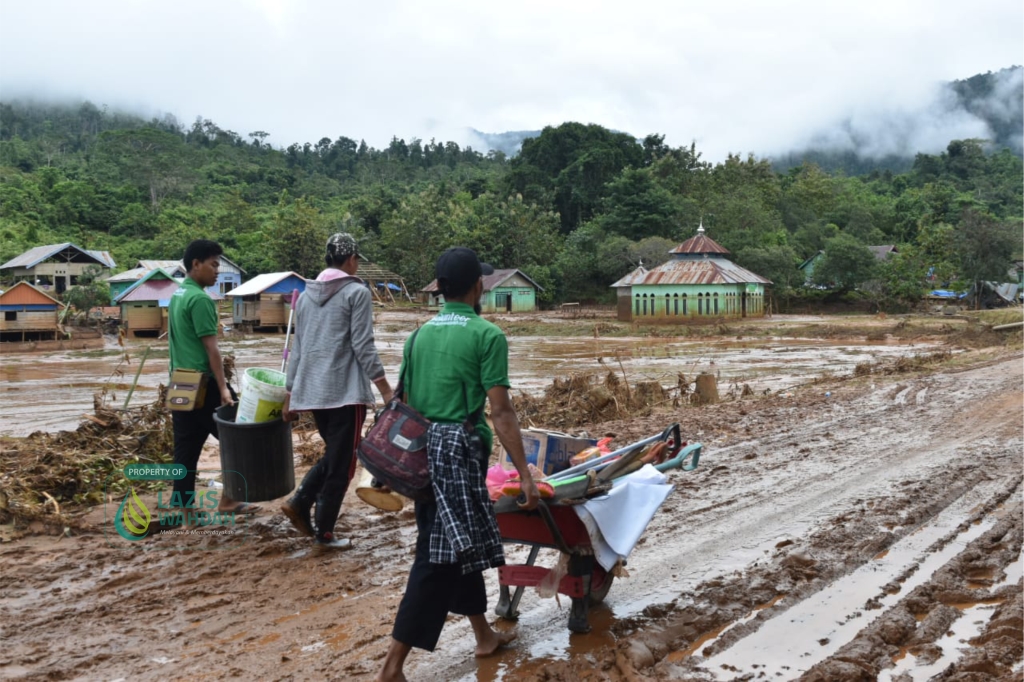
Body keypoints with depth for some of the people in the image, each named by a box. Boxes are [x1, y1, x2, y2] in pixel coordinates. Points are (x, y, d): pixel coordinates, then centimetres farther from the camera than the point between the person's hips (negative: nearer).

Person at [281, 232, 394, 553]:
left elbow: (297, 348, 15)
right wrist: (386, 390, -9)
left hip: (312, 391, 7)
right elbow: (363, 346, -12)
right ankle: (324, 535, 7)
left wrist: (290, 394, 19)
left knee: (332, 454, 22)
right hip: (345, 391, -7)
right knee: (341, 463, 3)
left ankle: (299, 503, 8)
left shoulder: (306, 294, 13)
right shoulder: (356, 292, -6)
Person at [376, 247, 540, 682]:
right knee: (438, 557, -3)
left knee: (460, 546, 20)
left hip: (423, 450, 8)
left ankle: (484, 635, 36)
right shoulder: (486, 335, -9)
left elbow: (405, 403, 13)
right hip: (459, 449, -7)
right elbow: (499, 411, -13)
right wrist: (524, 473, -9)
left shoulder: (420, 335, 10)